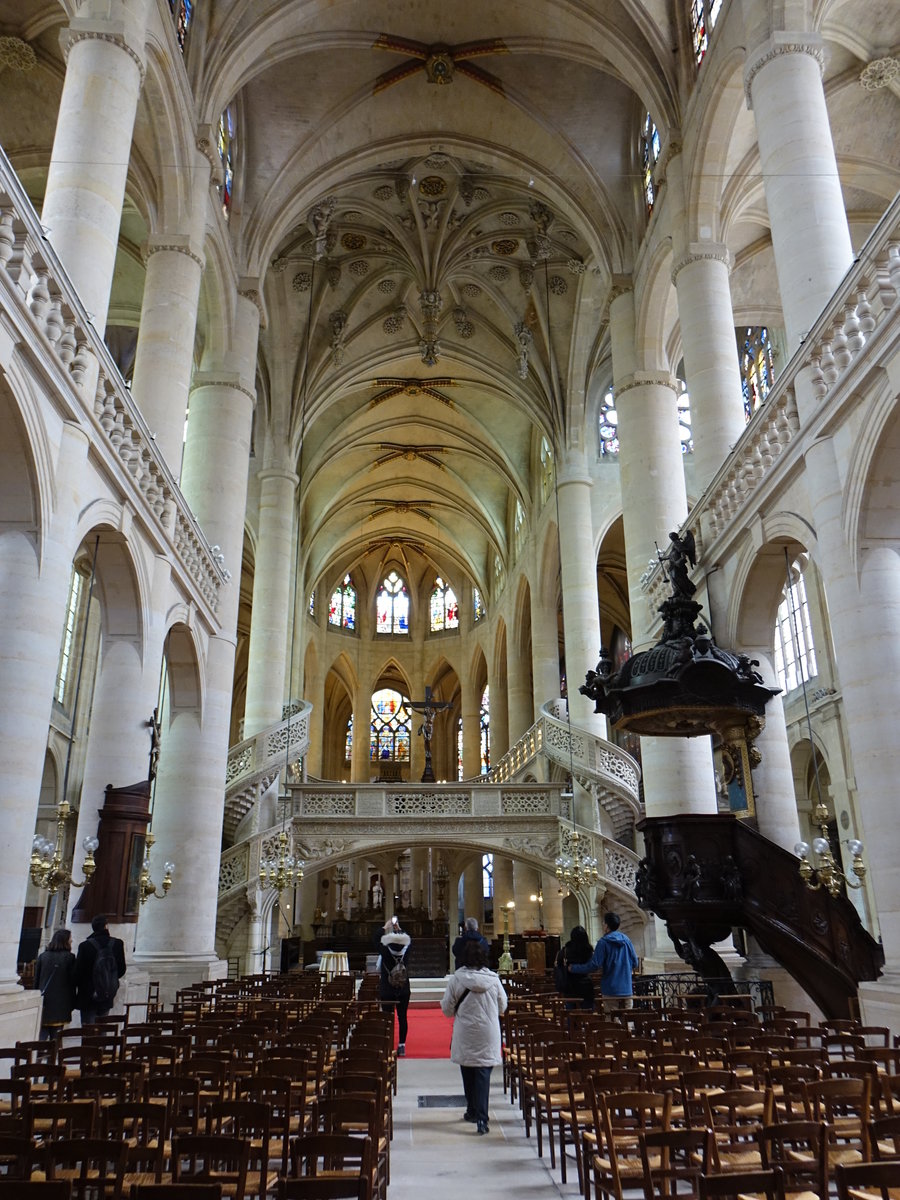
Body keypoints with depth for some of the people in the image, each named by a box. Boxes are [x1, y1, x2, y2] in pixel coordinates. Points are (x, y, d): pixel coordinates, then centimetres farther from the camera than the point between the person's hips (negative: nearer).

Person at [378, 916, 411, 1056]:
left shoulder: (385, 950, -14)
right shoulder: (405, 950, -8)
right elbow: (408, 939, 12)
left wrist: (385, 928, 9)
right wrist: (399, 928, 17)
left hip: (386, 990, -2)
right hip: (404, 990, 2)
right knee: (402, 1017, 9)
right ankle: (402, 1045, 11)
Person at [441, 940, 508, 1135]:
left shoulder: (456, 979, -9)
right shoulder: (493, 979, -7)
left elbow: (447, 1009, -2)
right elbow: (503, 1007, 6)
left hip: (465, 1035, 1)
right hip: (488, 1034, 0)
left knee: (468, 1074, 18)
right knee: (483, 1075, 2)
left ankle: (472, 1111, 32)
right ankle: (481, 1119, -6)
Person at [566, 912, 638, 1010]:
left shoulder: (604, 942, -11)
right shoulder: (626, 940, 4)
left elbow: (594, 965, -15)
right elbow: (635, 963, 10)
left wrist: (573, 968, -3)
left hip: (611, 991, -4)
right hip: (627, 990, 5)